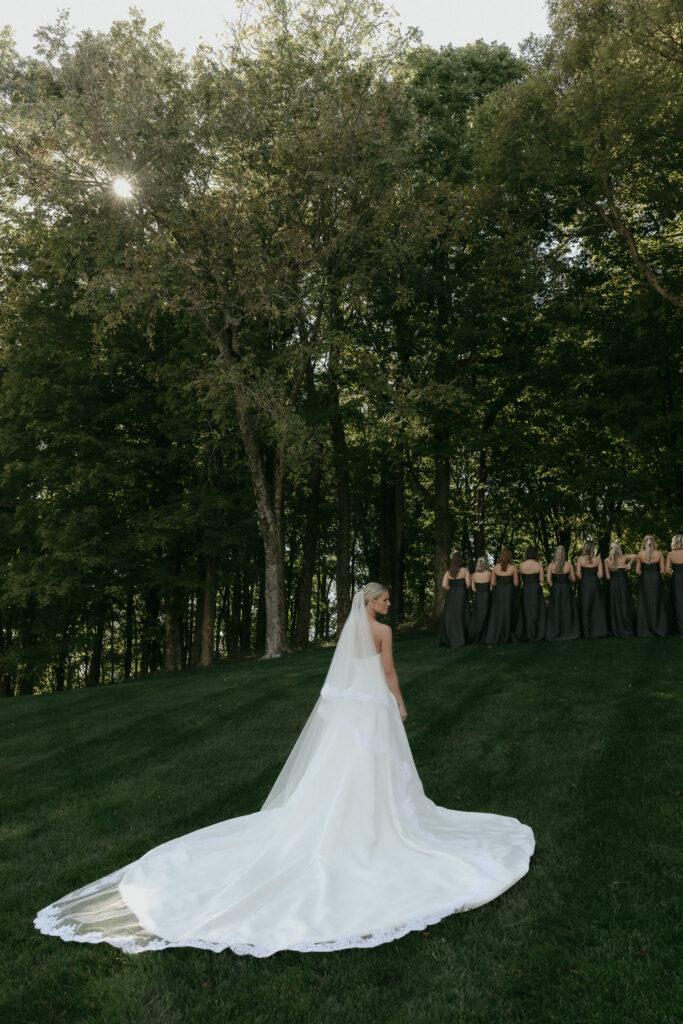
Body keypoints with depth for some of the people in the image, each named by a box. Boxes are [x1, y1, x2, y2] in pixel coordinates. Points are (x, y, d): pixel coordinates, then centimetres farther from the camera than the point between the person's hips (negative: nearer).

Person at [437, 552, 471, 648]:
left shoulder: (448, 571, 3)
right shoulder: (465, 570, -6)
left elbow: (444, 585, -6)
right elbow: (468, 584, -11)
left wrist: (452, 589, 8)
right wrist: (464, 590, 10)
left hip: (450, 596, 3)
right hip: (461, 596, -3)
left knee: (448, 617, 9)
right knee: (460, 617, 4)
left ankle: (444, 639, 6)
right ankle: (459, 640, 5)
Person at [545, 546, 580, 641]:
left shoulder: (551, 565, -9)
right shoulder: (569, 565, -10)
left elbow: (549, 580, -10)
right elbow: (573, 579, -4)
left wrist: (553, 588, 6)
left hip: (555, 590, 1)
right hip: (566, 590, -1)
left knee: (555, 611, 11)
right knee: (567, 611, 11)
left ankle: (554, 633, 15)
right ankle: (568, 632, 16)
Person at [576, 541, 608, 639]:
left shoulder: (580, 559, -7)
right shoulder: (598, 559, -4)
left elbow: (578, 574, -8)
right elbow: (601, 575, -5)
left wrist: (583, 582, 9)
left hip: (584, 584, 0)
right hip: (595, 584, 0)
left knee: (585, 608, 8)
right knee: (597, 607, 12)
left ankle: (587, 632, 12)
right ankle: (598, 630, 14)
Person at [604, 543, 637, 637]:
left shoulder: (607, 560, 1)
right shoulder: (623, 558, 0)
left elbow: (608, 577, -1)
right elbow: (634, 556, -19)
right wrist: (630, 564, -6)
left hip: (613, 585, 1)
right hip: (623, 584, -1)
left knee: (614, 607, 6)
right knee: (625, 607, 4)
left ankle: (616, 631, 6)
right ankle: (627, 630, 5)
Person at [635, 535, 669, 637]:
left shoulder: (640, 554, -4)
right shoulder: (659, 554, -3)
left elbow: (637, 571, -4)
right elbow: (662, 571, -4)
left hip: (644, 581, 0)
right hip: (656, 581, 0)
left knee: (644, 605, 7)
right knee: (658, 604, 10)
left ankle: (644, 630, 8)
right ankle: (659, 629, 12)